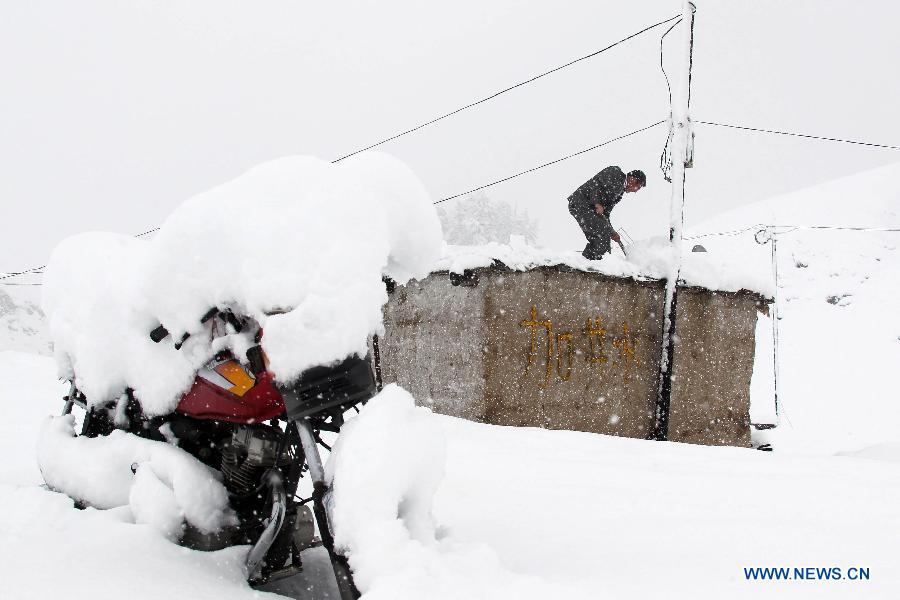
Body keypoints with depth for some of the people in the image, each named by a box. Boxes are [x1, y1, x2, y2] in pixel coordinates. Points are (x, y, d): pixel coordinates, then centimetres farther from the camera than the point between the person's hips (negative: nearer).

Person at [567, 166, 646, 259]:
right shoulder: (615, 173, -4)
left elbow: (605, 214, 19)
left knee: (596, 240, 11)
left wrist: (611, 232, 11)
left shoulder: (619, 192, 21)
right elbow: (595, 183, -16)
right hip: (581, 203, -10)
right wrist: (597, 203, -23)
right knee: (604, 234, -13)